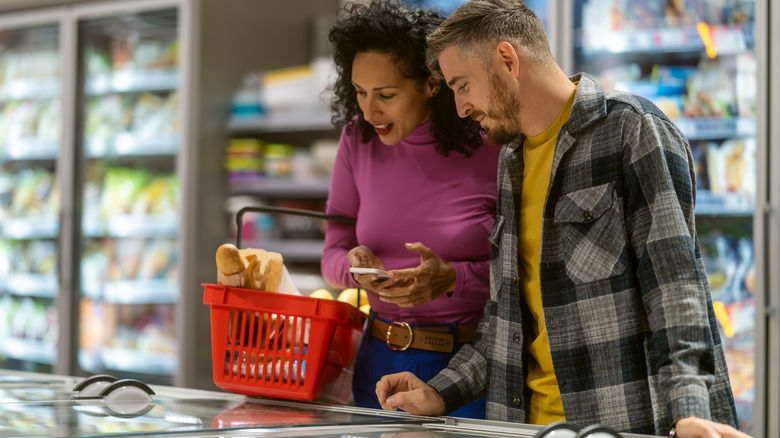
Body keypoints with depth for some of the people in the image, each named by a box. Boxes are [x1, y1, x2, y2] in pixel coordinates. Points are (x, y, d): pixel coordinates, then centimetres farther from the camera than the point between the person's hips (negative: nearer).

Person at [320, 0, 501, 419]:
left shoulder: (492, 148, -12)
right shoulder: (359, 139, 1)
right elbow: (332, 254, 6)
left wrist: (451, 278, -24)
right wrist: (355, 266, -17)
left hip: (468, 368, -4)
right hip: (380, 363, 4)